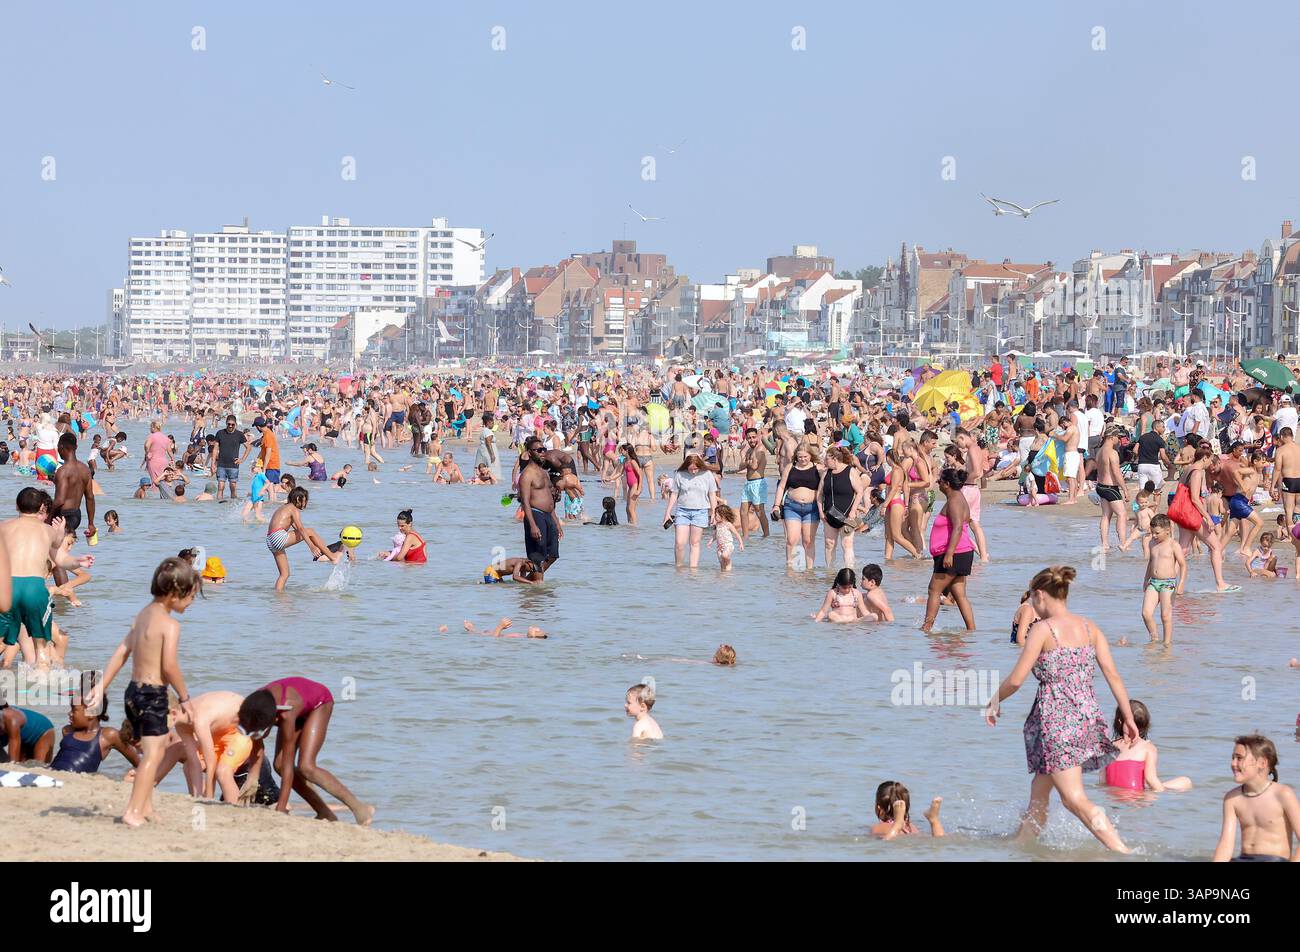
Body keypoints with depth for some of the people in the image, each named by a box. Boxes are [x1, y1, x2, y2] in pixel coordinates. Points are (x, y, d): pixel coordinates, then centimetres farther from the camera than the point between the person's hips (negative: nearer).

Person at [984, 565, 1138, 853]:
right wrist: (1129, 718, 9)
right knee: (1040, 788, 22)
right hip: (1088, 713, 8)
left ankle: (1124, 852, -21)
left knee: (1075, 799, -9)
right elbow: (1113, 675, 5)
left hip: (1056, 716, -8)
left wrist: (993, 702, 9)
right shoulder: (1089, 627, 8)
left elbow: (1016, 680, -9)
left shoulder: (1043, 628, -8)